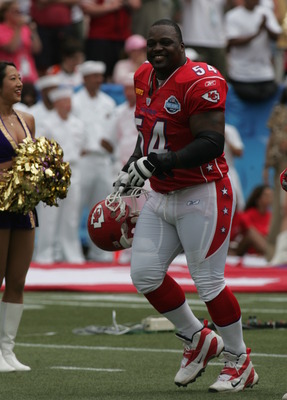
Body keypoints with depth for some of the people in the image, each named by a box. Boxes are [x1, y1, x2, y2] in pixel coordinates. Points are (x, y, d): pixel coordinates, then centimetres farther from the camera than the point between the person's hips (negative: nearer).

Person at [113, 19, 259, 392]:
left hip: (202, 194, -8)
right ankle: (198, 340, 22)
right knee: (144, 274, 3)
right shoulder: (144, 78, 10)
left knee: (208, 280, -5)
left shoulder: (201, 82, -18)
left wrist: (160, 162, -31)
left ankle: (241, 363, 11)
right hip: (161, 197, 8)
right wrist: (131, 171, 20)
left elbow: (212, 143, -24)